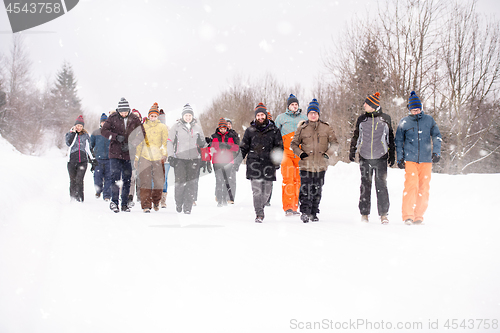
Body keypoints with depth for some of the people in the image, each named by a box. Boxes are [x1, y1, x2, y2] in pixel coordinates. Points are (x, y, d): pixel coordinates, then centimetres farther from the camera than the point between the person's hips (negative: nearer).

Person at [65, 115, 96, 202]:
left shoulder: (85, 135, 14)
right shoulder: (70, 134, 10)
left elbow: (88, 149, 20)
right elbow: (69, 143, -11)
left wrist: (92, 159, 14)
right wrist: (73, 132, -11)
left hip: (83, 160, 0)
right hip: (72, 160, 0)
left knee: (79, 180, -14)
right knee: (73, 180, 2)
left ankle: (80, 198, -16)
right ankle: (73, 198, 13)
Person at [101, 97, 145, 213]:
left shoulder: (134, 119, 3)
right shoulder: (113, 118, 1)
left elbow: (141, 134, 3)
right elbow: (103, 130, -2)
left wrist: (130, 144, -10)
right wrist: (116, 137, -16)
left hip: (129, 154, 2)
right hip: (115, 153, -2)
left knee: (127, 179, 6)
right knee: (115, 176, -12)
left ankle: (125, 203, 13)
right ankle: (114, 201, -5)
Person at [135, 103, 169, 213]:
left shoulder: (162, 127, 8)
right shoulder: (143, 127, 13)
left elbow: (165, 141, -1)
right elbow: (139, 143, 16)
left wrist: (164, 154, -15)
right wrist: (136, 158, 14)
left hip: (158, 158, 0)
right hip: (145, 157, 0)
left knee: (159, 181, 0)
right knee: (145, 182, -8)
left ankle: (156, 202, 23)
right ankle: (146, 205, -6)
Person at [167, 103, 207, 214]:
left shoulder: (197, 127, 11)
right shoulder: (176, 126, 5)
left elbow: (203, 143, 19)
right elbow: (169, 141, 8)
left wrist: (202, 143, -5)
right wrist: (171, 156, -1)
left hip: (194, 159, 2)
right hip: (179, 158, -2)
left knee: (191, 183, -3)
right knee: (180, 182, -8)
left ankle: (187, 207, 4)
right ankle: (178, 203, 16)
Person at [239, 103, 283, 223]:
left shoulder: (273, 130, 8)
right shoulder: (250, 130, 9)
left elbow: (279, 147, 12)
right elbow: (243, 147, 13)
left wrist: (278, 161, 2)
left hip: (268, 163, 1)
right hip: (254, 163, -1)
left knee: (266, 191, 4)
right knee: (256, 189, -12)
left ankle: (261, 206, 29)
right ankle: (259, 214, -10)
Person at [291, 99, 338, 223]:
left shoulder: (326, 128, 7)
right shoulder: (302, 128, 6)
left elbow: (335, 143, 12)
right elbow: (294, 144, 14)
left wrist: (328, 153, -4)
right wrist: (300, 153, -3)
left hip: (321, 165, 1)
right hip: (306, 165, -1)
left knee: (317, 190, 7)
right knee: (305, 189, -10)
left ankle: (314, 213, 17)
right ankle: (305, 212, -8)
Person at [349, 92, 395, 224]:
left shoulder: (385, 118, 5)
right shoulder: (361, 119, 8)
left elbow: (391, 138, 11)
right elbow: (355, 136, 16)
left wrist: (392, 155, 9)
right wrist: (352, 151, 10)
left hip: (381, 157, -1)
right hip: (365, 157, 1)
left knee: (381, 185, -3)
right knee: (365, 186, 3)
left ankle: (383, 214, 3)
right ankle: (364, 213, 10)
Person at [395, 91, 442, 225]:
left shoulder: (429, 120, 8)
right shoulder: (404, 122, 7)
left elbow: (437, 137, 12)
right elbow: (399, 141, 13)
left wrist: (436, 152, 0)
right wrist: (400, 158, 6)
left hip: (426, 160, 2)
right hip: (410, 160, -1)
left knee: (424, 188, 1)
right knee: (411, 186, -14)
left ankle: (419, 216, 10)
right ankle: (408, 215, -10)